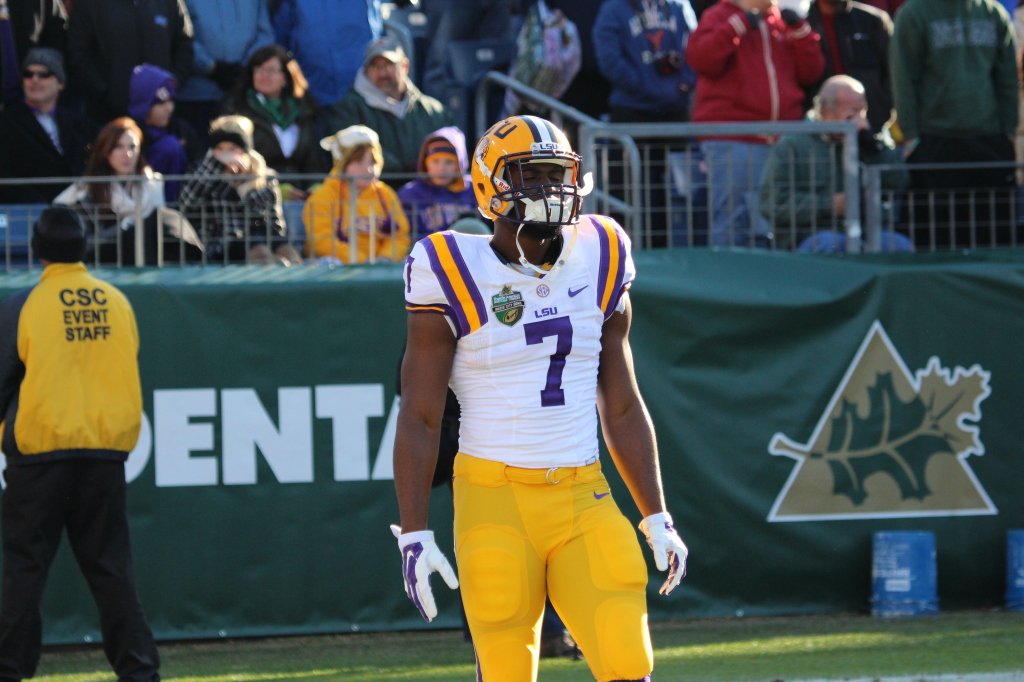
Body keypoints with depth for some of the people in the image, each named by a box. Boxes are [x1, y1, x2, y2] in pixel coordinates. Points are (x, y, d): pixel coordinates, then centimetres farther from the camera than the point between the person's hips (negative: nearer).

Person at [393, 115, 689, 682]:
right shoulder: (455, 279, -4)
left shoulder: (598, 264, 9)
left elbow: (623, 411, 16)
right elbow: (418, 420, -2)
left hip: (584, 501, 3)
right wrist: (414, 535, -8)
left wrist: (656, 519, 13)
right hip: (495, 503, -3)